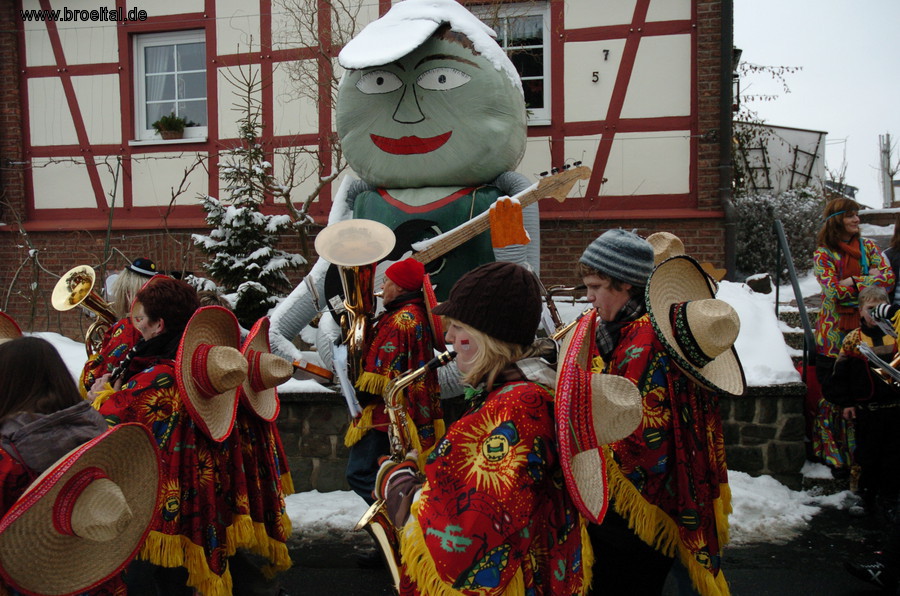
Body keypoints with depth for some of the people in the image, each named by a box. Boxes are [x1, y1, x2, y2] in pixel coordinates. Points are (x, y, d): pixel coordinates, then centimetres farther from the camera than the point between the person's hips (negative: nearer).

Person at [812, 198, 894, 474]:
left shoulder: (868, 246, 11)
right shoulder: (823, 255, 0)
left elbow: (888, 277, -3)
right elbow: (834, 290, -13)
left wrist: (851, 282, -12)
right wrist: (869, 278, -7)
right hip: (835, 334, -3)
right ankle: (833, 454, 12)